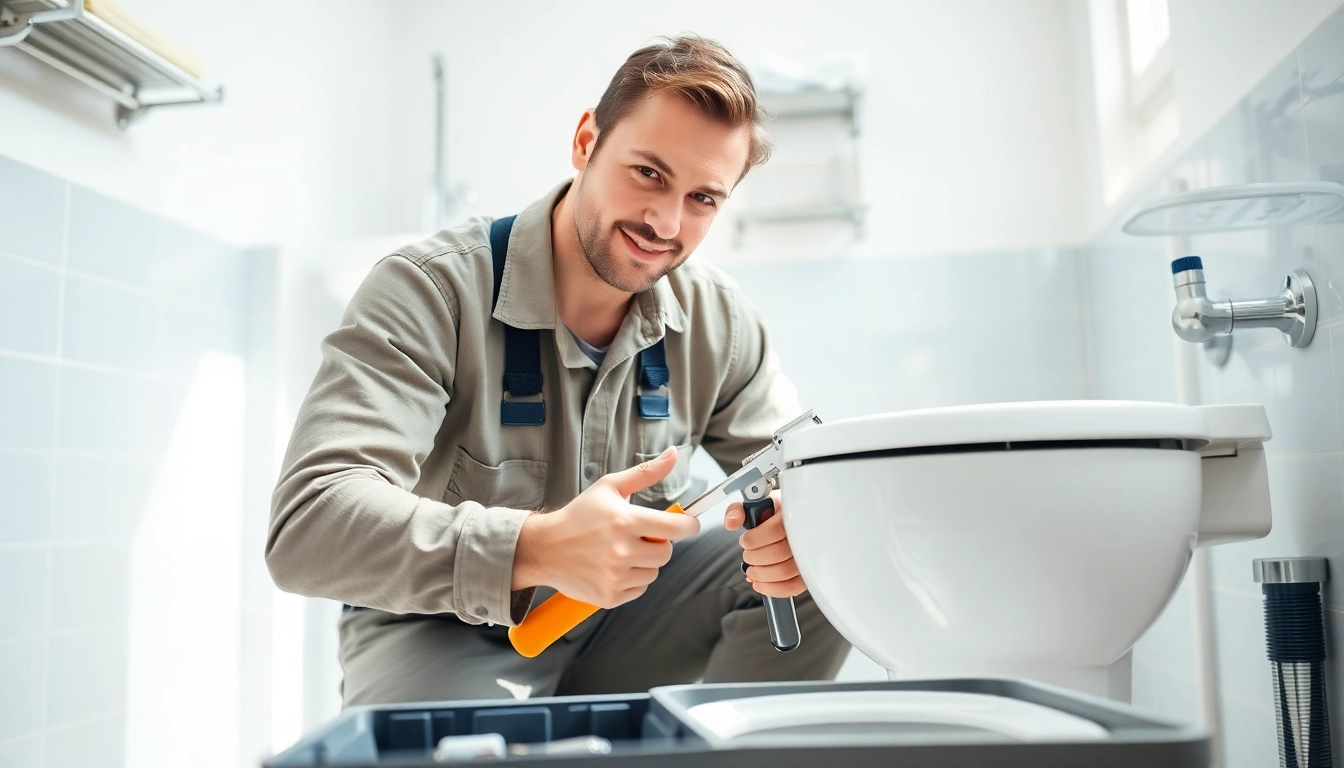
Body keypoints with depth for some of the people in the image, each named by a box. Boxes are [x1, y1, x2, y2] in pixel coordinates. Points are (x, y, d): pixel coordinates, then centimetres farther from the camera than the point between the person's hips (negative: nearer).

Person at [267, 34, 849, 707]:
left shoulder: (718, 320, -6)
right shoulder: (428, 291, -21)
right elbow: (306, 523, -31)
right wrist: (536, 548, -46)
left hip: (622, 614, 5)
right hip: (447, 629, -4)